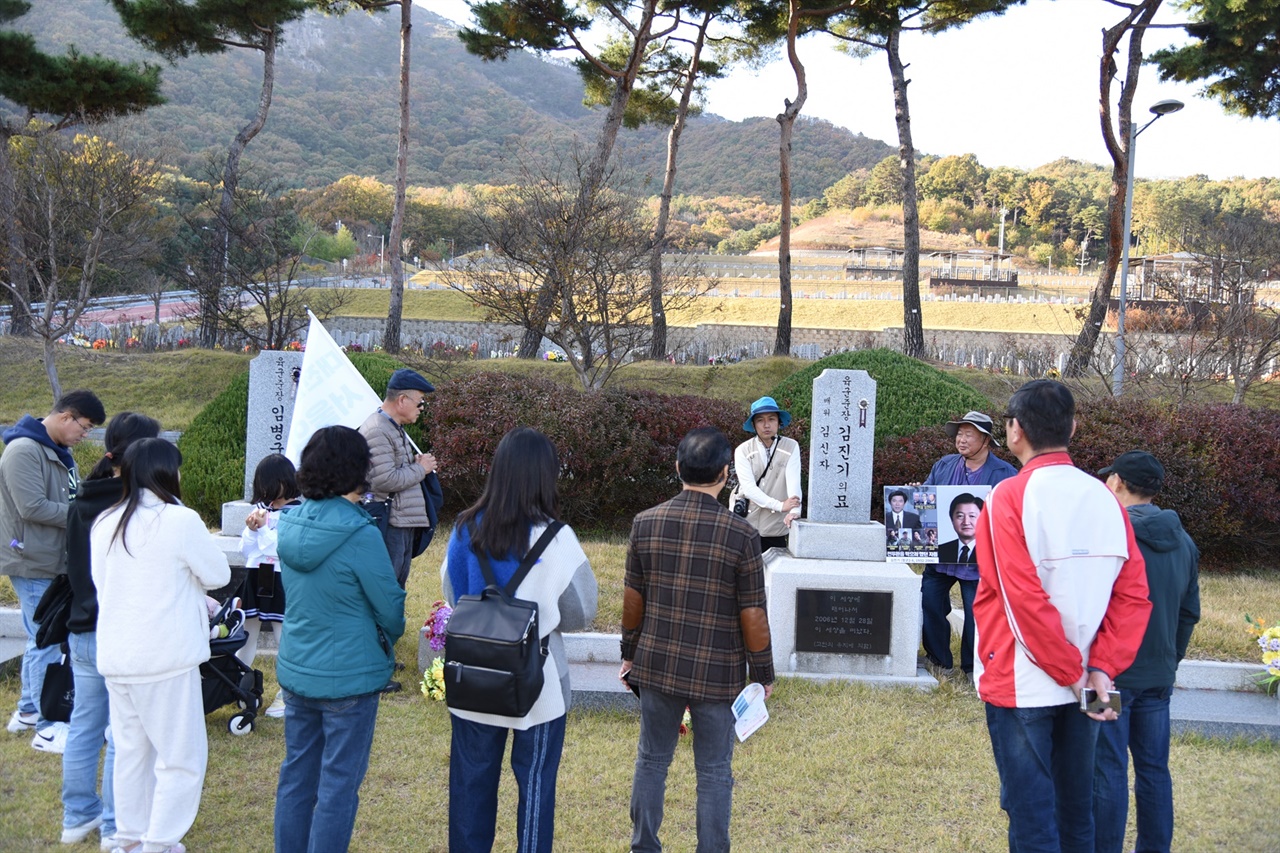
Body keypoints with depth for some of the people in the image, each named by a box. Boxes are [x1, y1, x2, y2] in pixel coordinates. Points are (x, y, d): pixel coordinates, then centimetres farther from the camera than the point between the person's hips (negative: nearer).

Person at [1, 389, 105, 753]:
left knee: (42, 640, 17)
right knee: (46, 643, -6)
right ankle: (48, 728, 1)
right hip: (33, 563, -10)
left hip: (54, 560, 10)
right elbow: (33, 507, -23)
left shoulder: (58, 452, 14)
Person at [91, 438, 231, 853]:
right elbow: (218, 574, -4)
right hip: (166, 655, -7)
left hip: (115, 655, 7)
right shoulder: (179, 521, -15)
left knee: (130, 751, 19)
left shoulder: (105, 524, 3)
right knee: (182, 757, 4)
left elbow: (101, 583, 13)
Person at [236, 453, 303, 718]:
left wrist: (262, 528, -12)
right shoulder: (260, 510, 11)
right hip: (256, 579, 6)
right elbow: (245, 550, 12)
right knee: (245, 634, 11)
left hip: (280, 582, -6)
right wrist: (251, 530, -5)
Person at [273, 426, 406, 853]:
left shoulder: (290, 524, -1)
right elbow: (390, 606, -12)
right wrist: (390, 637, 8)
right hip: (349, 677, -6)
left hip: (295, 671, 7)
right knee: (338, 785, 5)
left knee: (295, 775, 18)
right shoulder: (359, 534, -21)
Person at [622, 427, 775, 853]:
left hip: (657, 665, 3)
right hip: (717, 673, -3)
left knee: (651, 760, 18)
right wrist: (763, 674, 3)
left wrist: (630, 653, 17)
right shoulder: (741, 535, -14)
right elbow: (752, 614, -9)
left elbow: (632, 598, 3)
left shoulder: (645, 523, -5)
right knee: (714, 773, 9)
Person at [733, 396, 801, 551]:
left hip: (776, 530, 0)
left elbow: (793, 481, -11)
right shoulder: (743, 450, -2)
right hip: (746, 529, 0)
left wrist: (794, 511, -29)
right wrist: (780, 506, -22)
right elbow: (748, 487, -11)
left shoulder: (791, 447, 0)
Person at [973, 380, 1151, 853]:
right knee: (1076, 808, 17)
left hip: (1022, 684, -5)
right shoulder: (1104, 498, 3)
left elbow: (1023, 599, -19)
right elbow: (1134, 594, -2)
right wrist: (1102, 668, -6)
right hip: (1083, 685, 5)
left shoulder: (1010, 497, -14)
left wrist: (1071, 672, -11)